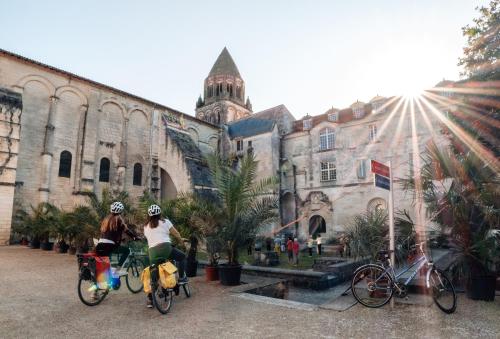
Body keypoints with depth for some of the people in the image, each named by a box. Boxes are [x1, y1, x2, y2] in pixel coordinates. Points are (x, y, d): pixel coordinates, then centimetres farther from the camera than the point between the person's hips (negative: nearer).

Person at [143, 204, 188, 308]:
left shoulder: (146, 226, 19)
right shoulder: (165, 222, 7)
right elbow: (176, 234, 9)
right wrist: (181, 242, 26)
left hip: (152, 252, 5)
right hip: (165, 248, -4)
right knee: (182, 256, 20)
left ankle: (150, 299, 17)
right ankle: (182, 278, 15)